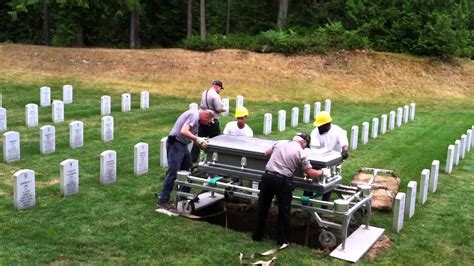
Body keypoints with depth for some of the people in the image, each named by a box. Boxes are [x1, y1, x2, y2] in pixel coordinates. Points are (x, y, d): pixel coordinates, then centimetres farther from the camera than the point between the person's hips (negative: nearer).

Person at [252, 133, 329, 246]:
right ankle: (282, 240, 20)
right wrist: (322, 172, 17)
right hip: (282, 181, -4)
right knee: (284, 211, 11)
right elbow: (311, 174, -2)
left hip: (267, 176, 4)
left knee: (262, 207, 17)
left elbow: (266, 153, 28)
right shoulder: (300, 153, -1)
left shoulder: (280, 143, 11)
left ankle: (256, 235, 28)